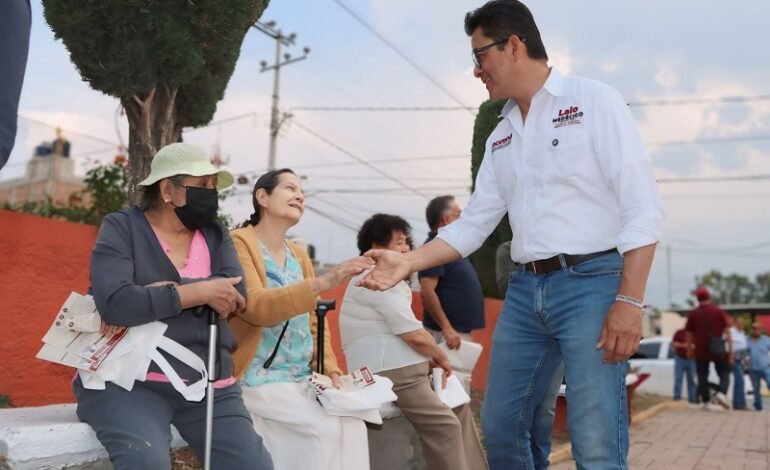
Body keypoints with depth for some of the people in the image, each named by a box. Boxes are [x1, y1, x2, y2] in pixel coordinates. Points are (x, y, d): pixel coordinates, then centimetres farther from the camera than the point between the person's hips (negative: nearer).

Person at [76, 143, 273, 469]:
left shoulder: (215, 235, 13)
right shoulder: (121, 228, 0)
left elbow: (237, 294, -5)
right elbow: (114, 303, -17)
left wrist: (155, 296, -14)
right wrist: (199, 292, -15)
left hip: (209, 386, 4)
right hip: (128, 381, -4)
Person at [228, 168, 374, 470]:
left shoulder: (300, 256, 14)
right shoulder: (238, 243, -9)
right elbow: (256, 307, -25)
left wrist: (330, 372, 0)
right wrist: (325, 282, -34)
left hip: (303, 378, 7)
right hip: (259, 378, -6)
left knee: (353, 425, -13)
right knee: (326, 429, -21)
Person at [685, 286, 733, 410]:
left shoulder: (693, 314, 0)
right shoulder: (719, 311, -2)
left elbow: (689, 334, 3)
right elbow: (727, 331, -5)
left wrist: (689, 350, 14)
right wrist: (730, 350, -2)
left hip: (701, 351, 1)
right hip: (718, 351, -1)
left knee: (702, 377, 8)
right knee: (724, 374, 11)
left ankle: (705, 401, 6)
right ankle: (721, 393, -12)